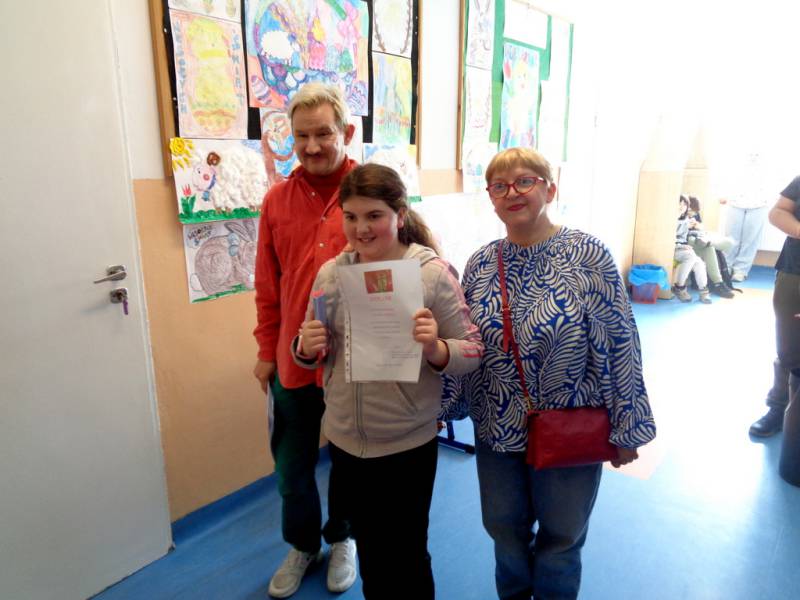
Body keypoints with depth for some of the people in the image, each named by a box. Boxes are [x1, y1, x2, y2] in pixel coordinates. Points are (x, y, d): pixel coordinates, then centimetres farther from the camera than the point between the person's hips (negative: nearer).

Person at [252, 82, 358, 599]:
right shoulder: (277, 200, 1)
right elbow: (268, 286, 5)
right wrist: (267, 351, 7)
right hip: (291, 359, 3)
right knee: (292, 465, 18)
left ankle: (342, 539, 46)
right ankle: (302, 545, 45)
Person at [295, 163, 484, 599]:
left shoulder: (433, 273, -14)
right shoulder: (330, 273, -3)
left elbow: (472, 352, -12)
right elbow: (309, 353, 7)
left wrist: (436, 348, -31)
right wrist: (307, 348, -15)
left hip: (408, 444, -4)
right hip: (344, 440, 4)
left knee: (407, 557, 16)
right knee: (368, 548, 25)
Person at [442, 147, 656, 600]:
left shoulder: (589, 256, -14)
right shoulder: (480, 264, -2)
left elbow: (620, 344, -11)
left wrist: (626, 427, -8)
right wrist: (446, 406, 5)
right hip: (498, 429, 4)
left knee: (561, 537, 18)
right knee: (504, 529, 22)